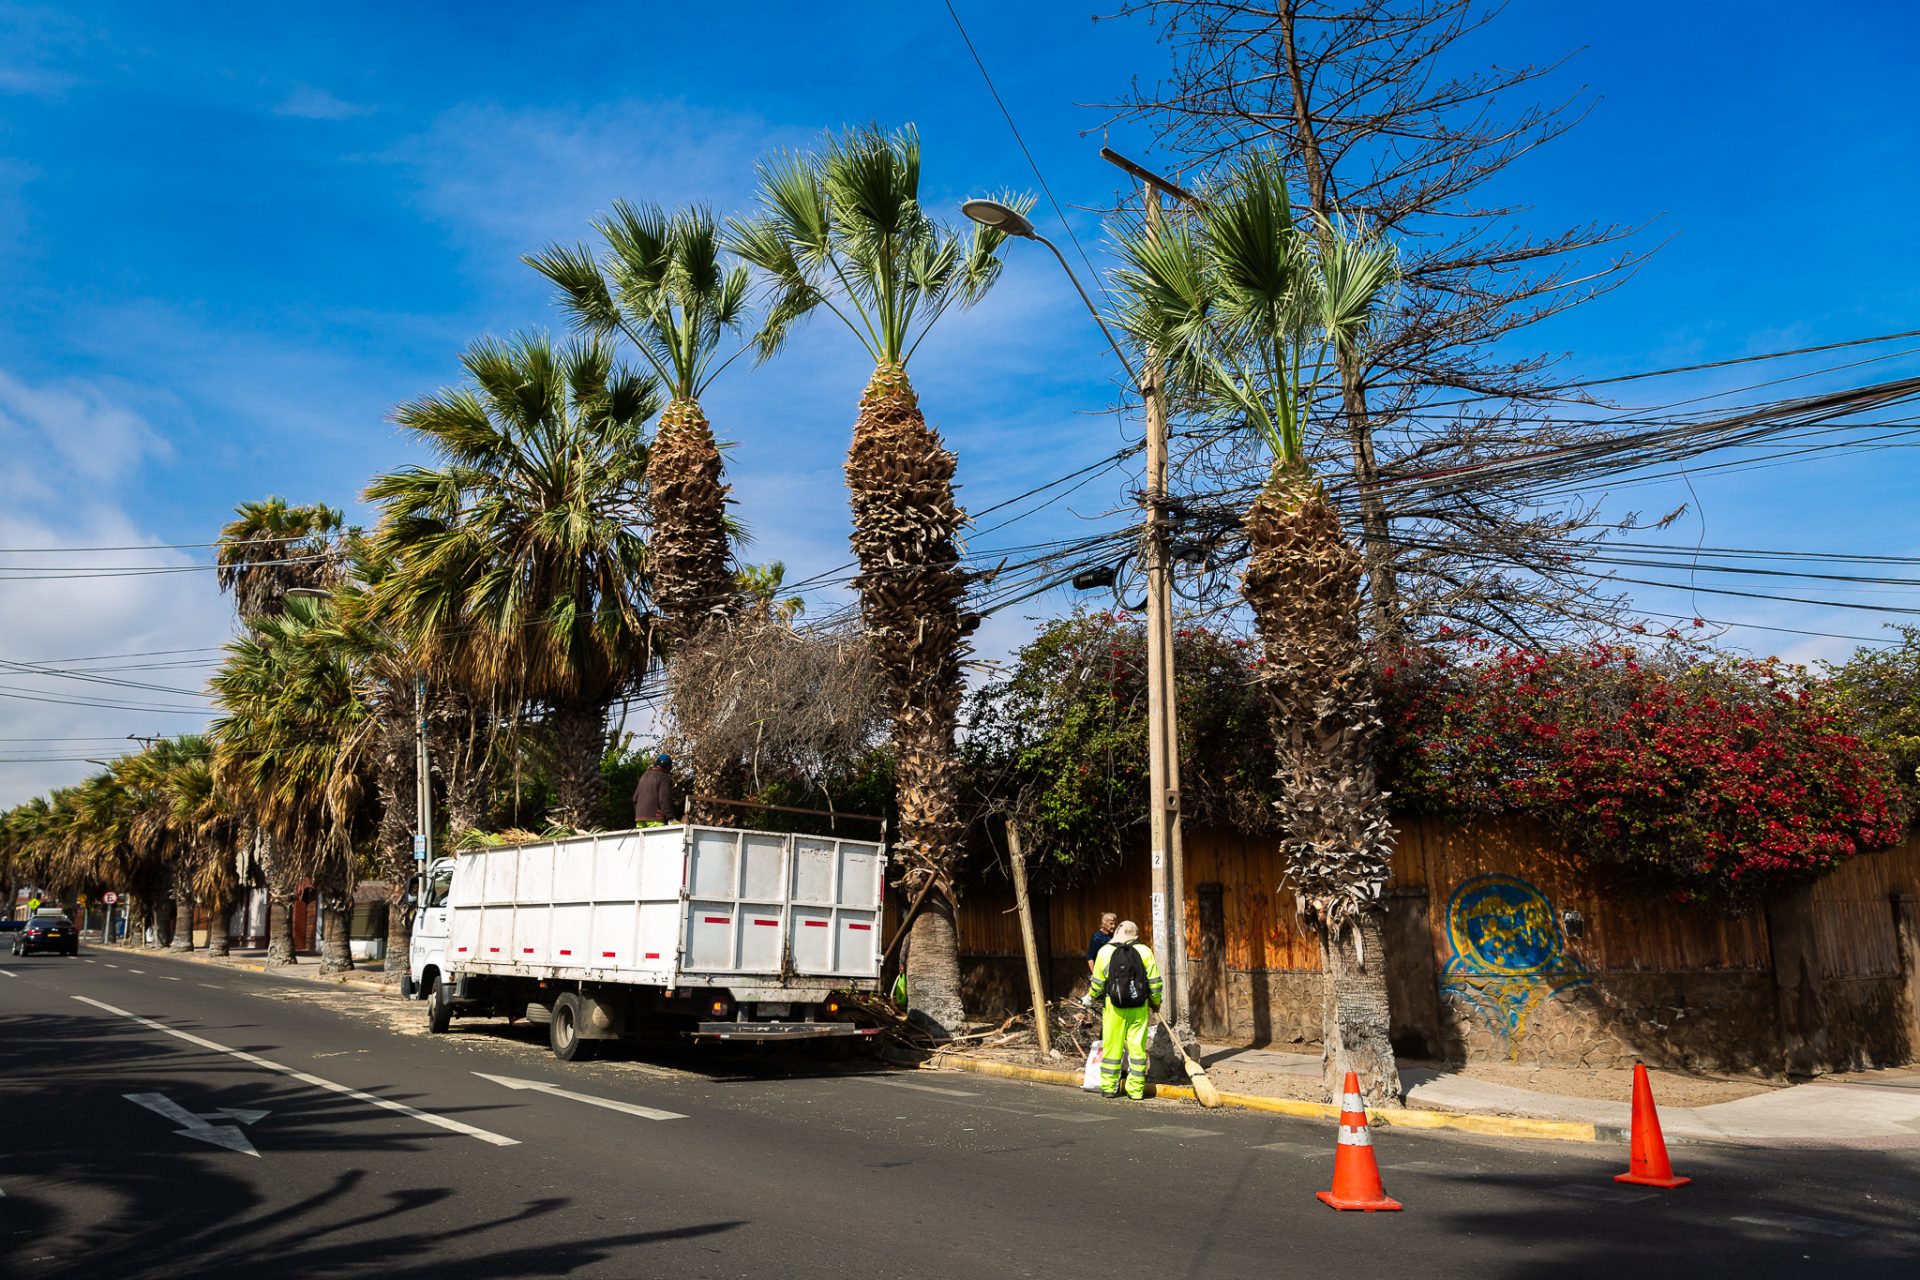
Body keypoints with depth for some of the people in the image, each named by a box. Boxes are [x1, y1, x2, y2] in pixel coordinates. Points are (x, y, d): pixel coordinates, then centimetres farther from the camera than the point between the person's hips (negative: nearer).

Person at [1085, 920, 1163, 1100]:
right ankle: (1136, 1090, 8)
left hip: (1114, 1007, 0)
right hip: (1139, 1008, 1)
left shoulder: (1105, 952, -2)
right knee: (1137, 1048, 6)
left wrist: (1091, 997, 24)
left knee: (1112, 1047, 7)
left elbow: (1098, 983, 5)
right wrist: (1156, 1002, 17)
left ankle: (1108, 1087, 12)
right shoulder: (1144, 952, 0)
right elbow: (1154, 982, 2)